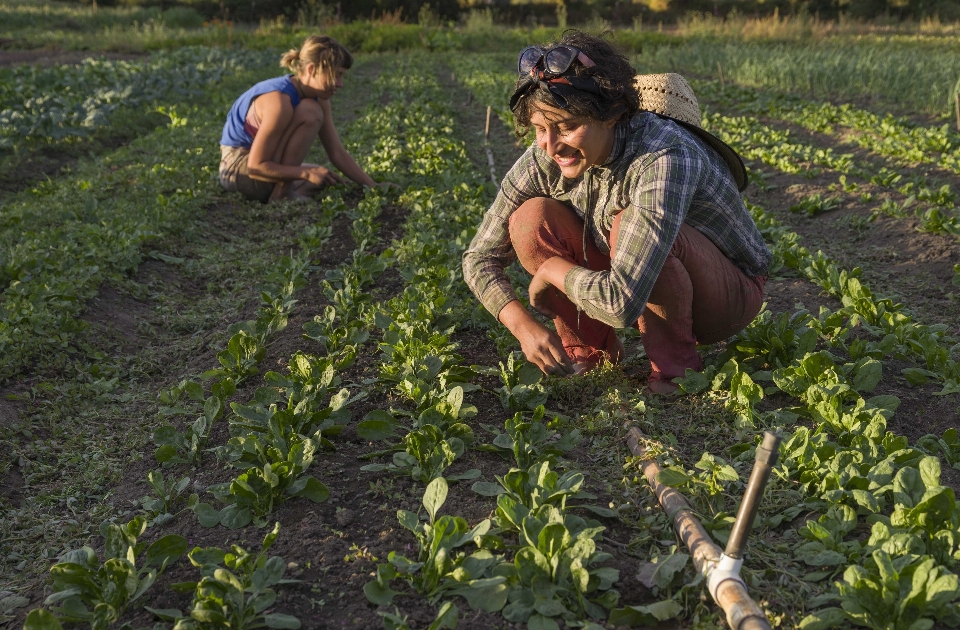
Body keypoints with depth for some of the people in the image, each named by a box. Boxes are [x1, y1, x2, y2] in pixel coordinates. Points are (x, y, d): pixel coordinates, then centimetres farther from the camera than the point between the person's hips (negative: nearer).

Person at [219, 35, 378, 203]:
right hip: (238, 168, -9)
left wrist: (373, 187, -5)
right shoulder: (280, 100, -27)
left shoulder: (319, 99, -2)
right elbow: (255, 166, -28)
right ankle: (282, 194, -20)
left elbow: (338, 154, 1)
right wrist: (307, 173, -31)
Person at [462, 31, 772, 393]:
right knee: (531, 219, -18)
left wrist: (551, 269, -24)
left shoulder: (663, 157, -36)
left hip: (730, 292, -5)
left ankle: (673, 360, -11)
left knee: (631, 226, -36)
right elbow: (480, 259, -9)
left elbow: (621, 302, -42)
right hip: (626, 284, 5)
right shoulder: (544, 160, -17)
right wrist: (523, 325, -26)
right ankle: (590, 347, 2)